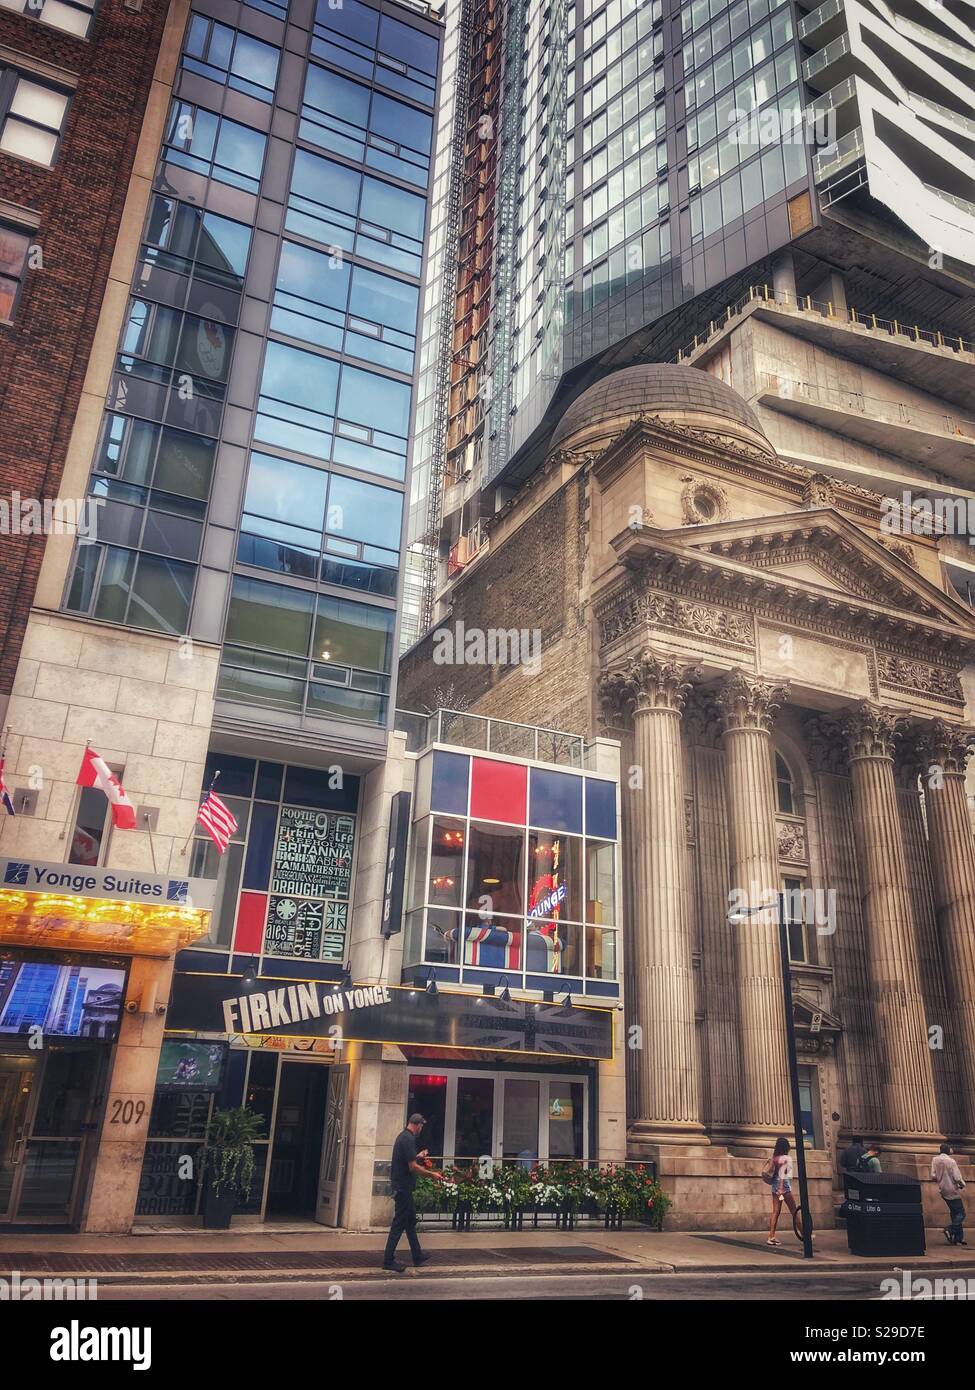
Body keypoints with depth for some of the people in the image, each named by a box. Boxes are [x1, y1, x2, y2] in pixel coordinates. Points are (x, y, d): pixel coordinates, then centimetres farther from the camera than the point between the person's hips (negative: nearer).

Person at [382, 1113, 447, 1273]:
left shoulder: (403, 1136, 12)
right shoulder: (409, 1139, -18)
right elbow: (412, 1167, -21)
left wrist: (417, 1157, 31)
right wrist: (432, 1174, -12)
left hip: (401, 1186, 10)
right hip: (403, 1187, -10)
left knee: (411, 1220, 17)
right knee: (399, 1223, -4)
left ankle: (417, 1256, 27)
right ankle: (388, 1261, 0)